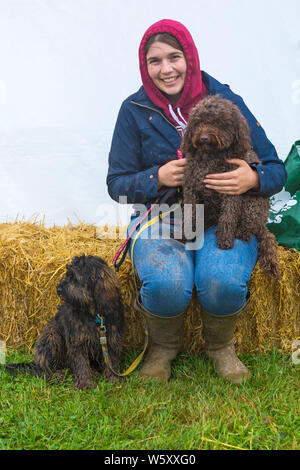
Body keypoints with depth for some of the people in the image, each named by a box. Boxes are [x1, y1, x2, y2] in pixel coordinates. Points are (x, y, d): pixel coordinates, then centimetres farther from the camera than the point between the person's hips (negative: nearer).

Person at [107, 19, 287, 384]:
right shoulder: (134, 110, 3)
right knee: (167, 283, -32)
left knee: (224, 283, -31)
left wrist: (253, 180, -22)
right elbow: (117, 183, 5)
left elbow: (276, 169, 3)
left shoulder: (225, 100, 2)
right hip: (160, 216, 0)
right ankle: (163, 346, 4)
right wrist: (158, 178, -15)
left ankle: (220, 345, 5)